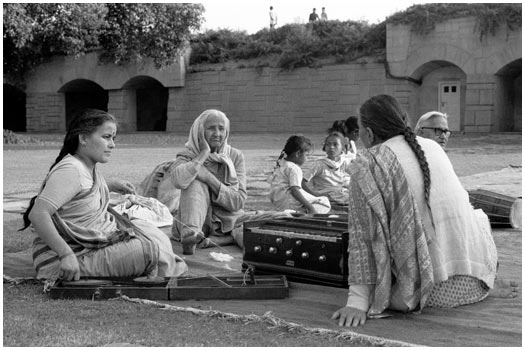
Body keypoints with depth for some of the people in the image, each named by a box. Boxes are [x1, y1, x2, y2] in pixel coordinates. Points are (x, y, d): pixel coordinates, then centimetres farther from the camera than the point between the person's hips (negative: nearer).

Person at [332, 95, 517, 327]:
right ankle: (488, 285, 10)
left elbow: (363, 235, -11)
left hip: (438, 291, -8)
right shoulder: (433, 147, 12)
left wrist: (358, 301, -10)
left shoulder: (368, 163, -6)